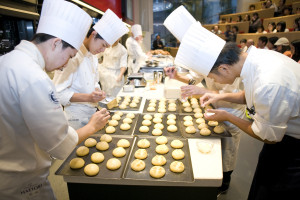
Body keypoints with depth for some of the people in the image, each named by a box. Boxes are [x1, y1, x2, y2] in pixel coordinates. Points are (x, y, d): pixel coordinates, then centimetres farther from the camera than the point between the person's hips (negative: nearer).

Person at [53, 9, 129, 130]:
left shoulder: (93, 57, 9)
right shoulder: (72, 55, -20)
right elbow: (58, 92, -22)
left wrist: (98, 92, -1)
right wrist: (88, 97, -30)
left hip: (92, 111, 8)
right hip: (77, 116, -8)